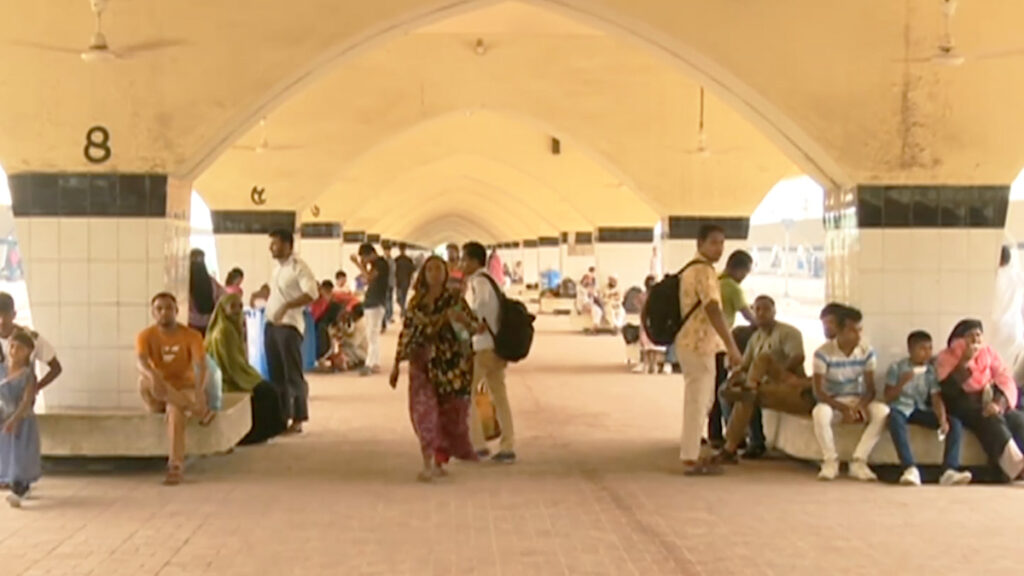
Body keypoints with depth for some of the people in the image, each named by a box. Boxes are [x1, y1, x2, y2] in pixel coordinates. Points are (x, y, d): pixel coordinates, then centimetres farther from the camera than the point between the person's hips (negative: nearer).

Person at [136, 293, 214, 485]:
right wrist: (153, 375, -50)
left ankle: (176, 467, -40)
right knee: (144, 380, -33)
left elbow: (200, 365, -21)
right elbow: (140, 362, -26)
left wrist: (200, 390, -42)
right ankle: (201, 411, -29)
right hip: (158, 396, 2)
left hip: (184, 391, -2)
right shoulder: (146, 336, -5)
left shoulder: (191, 336, -6)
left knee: (175, 409, -37)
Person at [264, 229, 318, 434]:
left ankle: (298, 420, 1)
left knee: (293, 375, -4)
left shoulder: (299, 267, -11)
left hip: (289, 325, -8)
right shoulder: (277, 266, 15)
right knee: (276, 375, 11)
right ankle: (281, 416, 19)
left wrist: (287, 306, -29)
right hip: (271, 324, 8)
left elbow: (311, 294, -23)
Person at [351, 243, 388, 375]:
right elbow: (368, 279, 14)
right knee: (374, 335, 12)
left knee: (372, 335, -12)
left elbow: (369, 277, -24)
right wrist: (363, 264, 6)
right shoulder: (375, 264, 16)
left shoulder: (381, 263, -12)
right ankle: (376, 364, 16)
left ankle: (369, 365, -15)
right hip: (370, 303, 10)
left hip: (376, 304, -10)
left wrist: (358, 264, -18)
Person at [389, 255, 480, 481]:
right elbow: (406, 331, 11)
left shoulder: (454, 299, 0)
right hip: (422, 362, 2)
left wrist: (461, 318, -28)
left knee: (449, 412, 5)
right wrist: (397, 363, 10)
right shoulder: (416, 301, 7)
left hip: (449, 362, -2)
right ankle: (429, 464, -10)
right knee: (423, 410, -10)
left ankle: (438, 461, 24)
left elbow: (474, 325, -6)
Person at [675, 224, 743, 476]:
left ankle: (691, 453, 25)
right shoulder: (704, 271, -16)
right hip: (699, 345, -10)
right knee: (698, 402, -6)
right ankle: (691, 460, -2)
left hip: (693, 342, 11)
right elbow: (713, 311, -26)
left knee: (700, 400, 18)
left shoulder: (692, 269, 17)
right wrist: (732, 347, -29)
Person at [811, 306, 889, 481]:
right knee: (820, 413, -38)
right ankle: (830, 461, -19)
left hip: (858, 400, 3)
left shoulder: (867, 352, -6)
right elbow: (818, 391, -17)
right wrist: (843, 408, -30)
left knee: (883, 412, -28)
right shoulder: (823, 353, -15)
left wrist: (860, 405, -29)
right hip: (832, 402, -3)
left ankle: (858, 461, -22)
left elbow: (870, 388, -6)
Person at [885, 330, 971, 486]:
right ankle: (910, 468, -48)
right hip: (901, 408, -4)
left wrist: (942, 419, -23)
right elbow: (888, 398, -3)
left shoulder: (932, 371, 7)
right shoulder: (897, 367, 0)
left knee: (955, 423, -20)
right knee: (894, 417, -41)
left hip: (922, 410, 4)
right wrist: (902, 383, -21)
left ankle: (949, 470, -34)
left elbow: (936, 399, -3)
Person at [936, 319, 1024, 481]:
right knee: (991, 420, -34)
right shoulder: (946, 357, -1)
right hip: (963, 404, -4)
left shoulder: (989, 353, 10)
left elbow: (1005, 380, -3)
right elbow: (948, 389, -16)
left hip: (989, 401, 4)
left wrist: (998, 403, -22)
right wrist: (965, 361, -19)